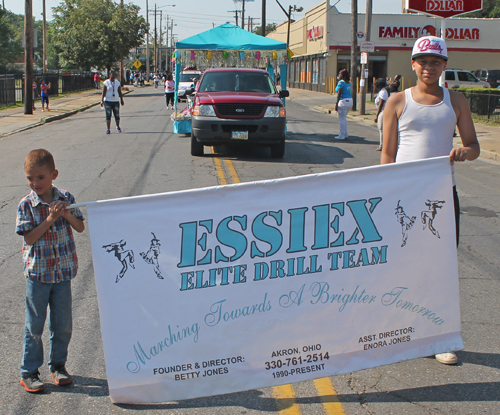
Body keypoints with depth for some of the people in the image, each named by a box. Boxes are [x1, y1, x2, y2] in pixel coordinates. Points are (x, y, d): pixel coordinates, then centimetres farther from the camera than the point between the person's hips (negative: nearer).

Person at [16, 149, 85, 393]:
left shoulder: (65, 199, -2)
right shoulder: (26, 205, -9)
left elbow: (80, 228, 0)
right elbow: (29, 237, -14)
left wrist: (67, 215, -18)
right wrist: (50, 219, -23)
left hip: (63, 271, 2)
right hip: (37, 272, -2)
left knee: (63, 323, 11)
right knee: (34, 325, 6)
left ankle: (58, 365, 29)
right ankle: (29, 373, 17)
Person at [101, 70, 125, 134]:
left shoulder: (117, 82, 9)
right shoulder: (106, 83, -2)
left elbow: (120, 92, 12)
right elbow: (103, 92, -5)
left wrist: (121, 100, 8)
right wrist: (102, 101, -13)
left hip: (116, 101, 3)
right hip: (108, 101, -3)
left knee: (117, 115, 3)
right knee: (108, 115, -6)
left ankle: (118, 127, 27)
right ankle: (108, 129, -2)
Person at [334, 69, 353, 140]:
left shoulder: (341, 82, -11)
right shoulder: (349, 83, 12)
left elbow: (339, 94, -15)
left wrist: (336, 104, -14)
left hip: (343, 101, -8)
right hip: (350, 100, 8)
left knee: (341, 119, 0)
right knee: (344, 118, 20)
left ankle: (342, 135, 3)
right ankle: (345, 134, 23)